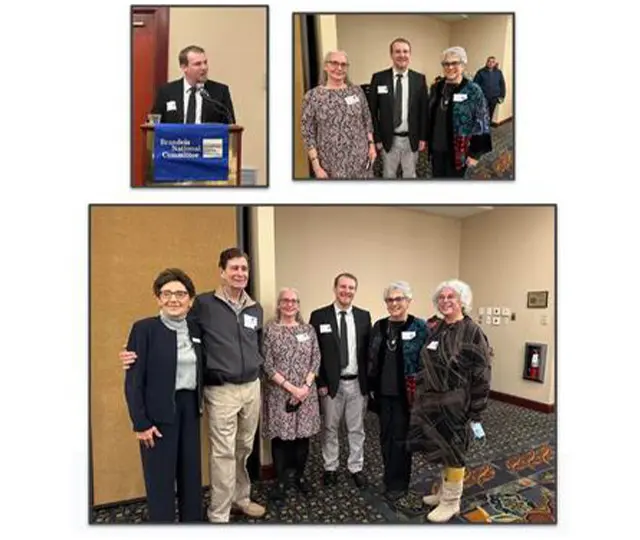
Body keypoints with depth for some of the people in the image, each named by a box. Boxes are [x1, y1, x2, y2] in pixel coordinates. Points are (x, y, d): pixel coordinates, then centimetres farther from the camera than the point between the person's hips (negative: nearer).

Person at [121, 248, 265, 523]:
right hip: (221, 390, -5)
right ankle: (218, 514, 20)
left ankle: (241, 499, 38)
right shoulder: (204, 304, -10)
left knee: (244, 449, 17)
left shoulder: (255, 309, 7)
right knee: (223, 453, 2)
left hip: (252, 387, 5)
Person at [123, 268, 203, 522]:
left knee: (191, 471, 15)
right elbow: (134, 381, -11)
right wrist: (140, 423, -13)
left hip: (189, 408, 5)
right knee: (160, 477, 7)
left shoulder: (196, 329, 5)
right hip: (158, 412, -5)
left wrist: (198, 404, 5)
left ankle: (193, 519, 33)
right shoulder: (144, 328, -10)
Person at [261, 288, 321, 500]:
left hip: (305, 392, 3)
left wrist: (306, 386, -10)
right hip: (279, 393, -3)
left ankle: (300, 475, 30)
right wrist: (290, 387, -14)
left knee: (303, 433, 11)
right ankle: (280, 480, 23)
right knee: (280, 435, 5)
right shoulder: (270, 330, -5)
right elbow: (267, 365, -9)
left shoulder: (308, 329, 5)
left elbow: (316, 360, 2)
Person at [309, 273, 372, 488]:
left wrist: (368, 380, 0)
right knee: (330, 428, 13)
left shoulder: (364, 316, 2)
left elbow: (369, 350, 5)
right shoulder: (319, 316, -5)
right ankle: (330, 468, 29)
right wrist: (319, 382, -8)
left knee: (356, 429, 13)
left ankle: (356, 468, 29)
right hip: (330, 383, -2)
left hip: (356, 382, 2)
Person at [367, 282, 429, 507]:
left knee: (401, 438, 7)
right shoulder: (379, 326, 5)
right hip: (383, 391, 5)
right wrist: (371, 386, 8)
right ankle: (390, 479, 32)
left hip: (407, 393, -4)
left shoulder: (419, 326, -9)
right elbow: (372, 358, 10)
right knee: (386, 436, 14)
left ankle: (399, 483, 24)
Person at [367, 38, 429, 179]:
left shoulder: (419, 79, 0)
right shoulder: (379, 78, -5)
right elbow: (372, 111, -2)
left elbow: (424, 110, 3)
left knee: (410, 175, 15)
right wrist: (376, 138, -6)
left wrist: (423, 137, 0)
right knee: (388, 175, 14)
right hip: (388, 139, -1)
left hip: (411, 139, 1)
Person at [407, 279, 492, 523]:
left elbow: (481, 373, -15)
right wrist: (422, 395, 12)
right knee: (442, 450, 19)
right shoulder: (437, 330, 7)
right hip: (434, 401, 6)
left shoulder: (472, 332, -14)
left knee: (453, 451, 8)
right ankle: (444, 489, 38)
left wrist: (476, 411, -14)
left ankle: (451, 502, 26)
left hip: (456, 403, -6)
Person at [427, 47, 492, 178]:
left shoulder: (473, 91, -12)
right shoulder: (437, 87, 4)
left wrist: (475, 153, -13)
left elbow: (481, 124, -12)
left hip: (458, 151, -5)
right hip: (436, 147, 5)